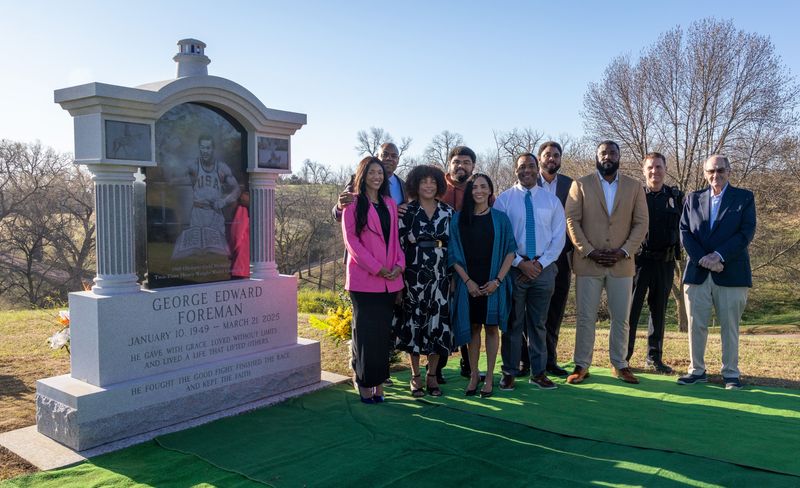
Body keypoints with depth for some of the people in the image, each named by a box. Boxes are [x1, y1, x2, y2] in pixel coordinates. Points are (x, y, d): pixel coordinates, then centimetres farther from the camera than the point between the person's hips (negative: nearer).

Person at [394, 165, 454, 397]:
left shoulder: (448, 212, 9)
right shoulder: (406, 212, 1)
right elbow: (399, 243, 0)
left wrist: (453, 275, 6)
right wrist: (399, 274, -8)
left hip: (440, 274, 2)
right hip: (413, 274, -2)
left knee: (438, 321, 3)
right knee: (413, 321, 2)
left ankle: (432, 375, 16)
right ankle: (415, 376, 14)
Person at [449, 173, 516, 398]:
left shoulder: (500, 218, 2)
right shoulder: (458, 219, 3)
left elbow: (510, 251, 1)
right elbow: (453, 254, 2)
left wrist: (498, 280, -9)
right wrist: (467, 281, -8)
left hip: (493, 283, -1)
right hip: (468, 283, 1)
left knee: (491, 327, 4)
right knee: (473, 327, 7)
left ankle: (489, 377, 13)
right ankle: (473, 375, 17)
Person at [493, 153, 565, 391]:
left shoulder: (551, 200, 8)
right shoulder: (504, 199, 0)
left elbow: (559, 236, 5)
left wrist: (541, 263, -7)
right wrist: (520, 262, -12)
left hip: (544, 268, 2)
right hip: (513, 267, -2)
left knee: (538, 323, 11)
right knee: (512, 322, 4)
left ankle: (538, 372, 20)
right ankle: (509, 373, 14)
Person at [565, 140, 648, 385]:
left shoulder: (634, 187, 9)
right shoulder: (580, 185, 4)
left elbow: (641, 223, 4)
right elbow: (572, 221, -2)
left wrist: (624, 251, -9)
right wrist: (589, 251, -11)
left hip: (622, 263, 2)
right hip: (587, 263, -2)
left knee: (621, 318, 8)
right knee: (585, 318, 3)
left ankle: (619, 365, 21)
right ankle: (581, 366, 13)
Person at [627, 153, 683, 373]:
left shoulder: (676, 196, 8)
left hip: (665, 262, 3)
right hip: (639, 259, -3)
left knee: (659, 310, 10)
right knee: (631, 309, -1)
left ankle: (654, 357, 20)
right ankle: (623, 357, 7)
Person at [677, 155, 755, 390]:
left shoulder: (744, 198, 5)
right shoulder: (693, 199, 12)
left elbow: (746, 232, -5)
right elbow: (685, 232, 3)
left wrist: (719, 256, -15)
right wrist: (703, 260, -10)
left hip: (731, 273, -2)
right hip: (697, 272, 2)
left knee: (730, 326, 4)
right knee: (696, 325, 5)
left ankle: (731, 373, 15)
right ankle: (697, 371, 16)